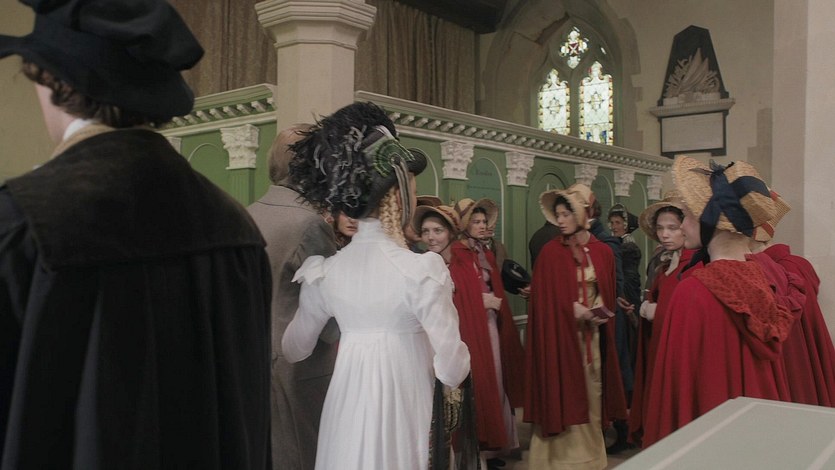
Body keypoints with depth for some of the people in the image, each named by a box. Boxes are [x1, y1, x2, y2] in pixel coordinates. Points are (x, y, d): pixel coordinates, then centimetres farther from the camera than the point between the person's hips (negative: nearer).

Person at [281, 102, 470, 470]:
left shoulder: (324, 272, -4)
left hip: (344, 415, 4)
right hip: (402, 417, -4)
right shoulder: (423, 269, -18)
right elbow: (452, 369, -14)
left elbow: (293, 350, 10)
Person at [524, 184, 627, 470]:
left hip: (593, 333, 4)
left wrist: (600, 311, -8)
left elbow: (608, 293, 11)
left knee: (592, 389, 9)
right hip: (561, 332, -4)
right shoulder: (550, 252, -6)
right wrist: (572, 309, -17)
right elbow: (543, 298, -7)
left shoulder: (602, 252, 5)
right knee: (565, 391, -1)